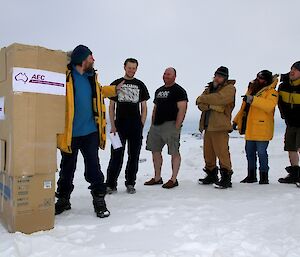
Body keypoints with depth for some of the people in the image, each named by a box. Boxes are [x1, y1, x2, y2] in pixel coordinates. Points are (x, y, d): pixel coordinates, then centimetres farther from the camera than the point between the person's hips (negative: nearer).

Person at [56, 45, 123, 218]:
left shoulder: (91, 76, 9)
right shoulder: (65, 76, -12)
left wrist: (114, 90, 31)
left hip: (90, 132, 3)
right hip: (69, 133, -3)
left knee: (93, 168, 2)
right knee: (67, 169, 13)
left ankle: (99, 200, 15)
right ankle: (63, 200, 31)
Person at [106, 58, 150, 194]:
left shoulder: (140, 85, 11)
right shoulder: (116, 84, 8)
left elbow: (144, 107, 11)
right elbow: (111, 106, 6)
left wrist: (141, 125, 0)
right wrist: (112, 126, -4)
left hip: (136, 127, 2)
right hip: (119, 125, -1)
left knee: (134, 156, 5)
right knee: (116, 156, -2)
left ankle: (130, 184, 16)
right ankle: (111, 184, 6)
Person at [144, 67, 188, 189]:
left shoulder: (179, 90, -4)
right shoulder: (159, 90, 20)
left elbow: (182, 109, -12)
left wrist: (177, 126, -17)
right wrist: (152, 124, 15)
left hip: (171, 124, -8)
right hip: (157, 124, 8)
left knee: (174, 152, -3)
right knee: (155, 151, 10)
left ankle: (173, 179, 5)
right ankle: (157, 178, 21)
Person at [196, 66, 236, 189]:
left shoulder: (229, 88, -1)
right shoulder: (210, 88, 20)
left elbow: (219, 98, -21)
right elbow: (200, 104, 6)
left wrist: (202, 99, -7)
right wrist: (212, 106, -14)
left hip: (220, 126, -7)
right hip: (207, 126, 7)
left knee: (222, 152, -9)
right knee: (208, 153, 11)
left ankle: (226, 178, -1)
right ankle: (211, 175, 25)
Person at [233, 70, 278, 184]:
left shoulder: (271, 92, -6)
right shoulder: (251, 90, 17)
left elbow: (270, 105, -27)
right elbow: (243, 108, 23)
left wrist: (253, 99, -33)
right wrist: (236, 120, 21)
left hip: (262, 130, -7)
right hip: (250, 129, 7)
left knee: (261, 153, -2)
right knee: (250, 152, 13)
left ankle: (264, 176, 11)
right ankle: (251, 175, 25)